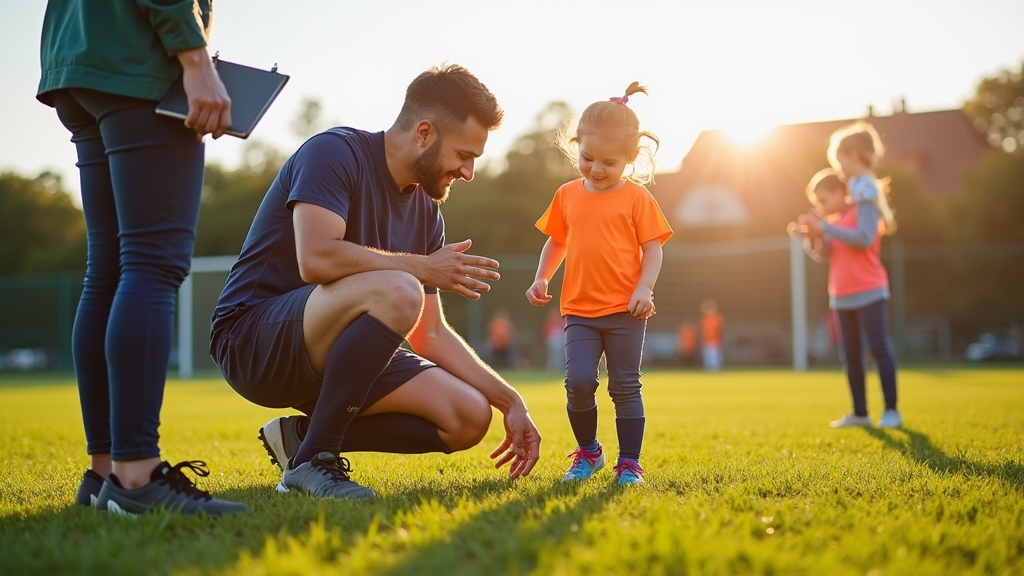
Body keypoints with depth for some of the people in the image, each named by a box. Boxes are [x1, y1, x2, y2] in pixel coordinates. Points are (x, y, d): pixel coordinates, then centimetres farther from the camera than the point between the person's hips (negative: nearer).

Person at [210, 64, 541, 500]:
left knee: (469, 418, -6)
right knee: (397, 292, -34)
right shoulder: (335, 153, -13)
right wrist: (422, 267, -19)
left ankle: (302, 435, 2)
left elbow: (430, 334, 11)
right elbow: (317, 259, -30)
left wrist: (509, 402, 5)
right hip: (251, 340, -8)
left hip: (330, 355, 8)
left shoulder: (426, 213, 9)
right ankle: (312, 461, -21)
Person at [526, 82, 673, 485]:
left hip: (625, 311, -2)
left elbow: (652, 248, -3)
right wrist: (541, 279, 4)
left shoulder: (637, 198, -1)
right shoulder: (567, 196, 8)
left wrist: (644, 288, -16)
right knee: (578, 382, -8)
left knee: (625, 387, 2)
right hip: (579, 310, 2)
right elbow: (556, 242, 17)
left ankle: (629, 463, 12)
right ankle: (587, 452, 14)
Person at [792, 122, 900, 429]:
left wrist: (825, 227, -21)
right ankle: (860, 412, 16)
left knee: (879, 347, -3)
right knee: (851, 352, 10)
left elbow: (864, 238, -22)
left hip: (868, 289, -8)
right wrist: (813, 237, -6)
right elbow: (826, 253, 13)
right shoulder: (845, 200, 14)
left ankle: (891, 410, 2)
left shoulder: (867, 191, -9)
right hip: (842, 292, 9)